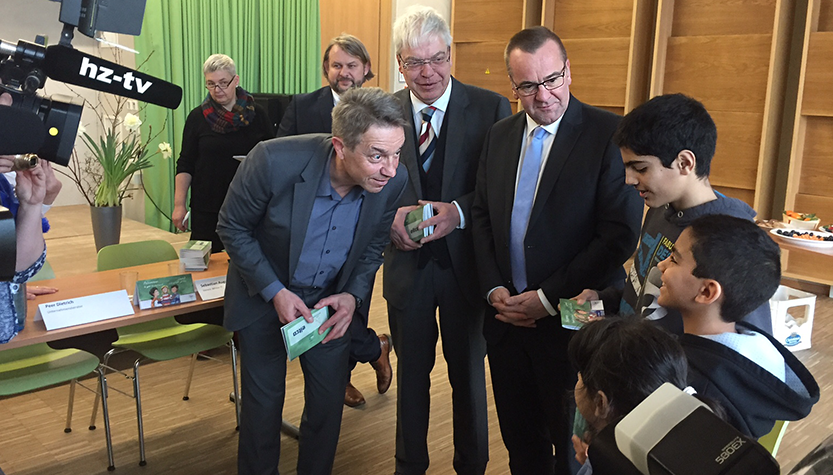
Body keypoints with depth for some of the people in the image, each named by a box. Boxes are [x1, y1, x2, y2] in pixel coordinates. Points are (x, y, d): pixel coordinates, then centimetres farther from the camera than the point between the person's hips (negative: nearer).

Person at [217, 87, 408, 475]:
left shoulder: (393, 180, -21)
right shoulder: (274, 161, -31)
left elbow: (373, 245, -1)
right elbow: (232, 227, -14)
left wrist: (352, 294, -16)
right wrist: (275, 291, -19)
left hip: (330, 299, 3)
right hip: (265, 294, -2)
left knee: (329, 401, 10)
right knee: (263, 400, 10)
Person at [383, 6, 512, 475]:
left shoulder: (491, 108, -8)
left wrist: (458, 211, -26)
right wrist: (390, 216, -19)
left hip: (466, 263, -2)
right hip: (408, 261, 2)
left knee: (469, 372, 16)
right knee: (411, 371, 19)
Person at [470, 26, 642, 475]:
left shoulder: (609, 134, -12)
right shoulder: (499, 135, 7)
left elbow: (620, 234, -17)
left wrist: (547, 298, -16)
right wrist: (494, 289, -2)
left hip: (572, 320, -5)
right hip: (506, 316, 5)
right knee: (519, 439, 19)